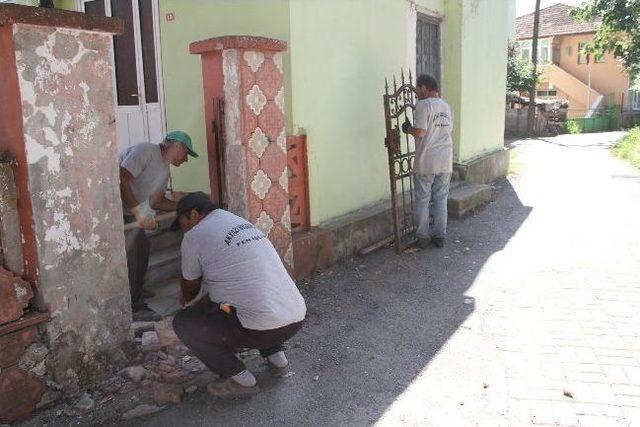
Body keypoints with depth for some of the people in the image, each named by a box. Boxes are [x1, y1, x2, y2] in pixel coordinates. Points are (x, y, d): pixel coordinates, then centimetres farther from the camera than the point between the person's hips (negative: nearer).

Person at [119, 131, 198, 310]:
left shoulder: (164, 170, 12)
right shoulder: (146, 151, -19)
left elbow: (157, 201, 16)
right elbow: (122, 179, -28)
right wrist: (138, 211, -29)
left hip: (128, 213, 10)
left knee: (143, 245, 11)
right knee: (130, 250, -12)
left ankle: (137, 292, 26)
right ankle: (132, 302, 0)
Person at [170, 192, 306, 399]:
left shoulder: (194, 236, -1)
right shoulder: (243, 223, 21)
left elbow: (190, 288, 15)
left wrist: (186, 301, 38)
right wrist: (199, 303, 41)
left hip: (264, 329, -8)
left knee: (182, 322, 9)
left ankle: (240, 379, 7)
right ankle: (276, 356, 24)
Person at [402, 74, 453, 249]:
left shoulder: (423, 105, -11)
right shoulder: (446, 106, 11)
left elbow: (420, 132, -20)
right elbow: (449, 130, 16)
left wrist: (407, 128, -2)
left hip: (425, 162, -6)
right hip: (445, 162, 6)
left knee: (422, 200, 5)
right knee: (441, 199, 12)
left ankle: (422, 237, 11)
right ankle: (440, 236, 18)